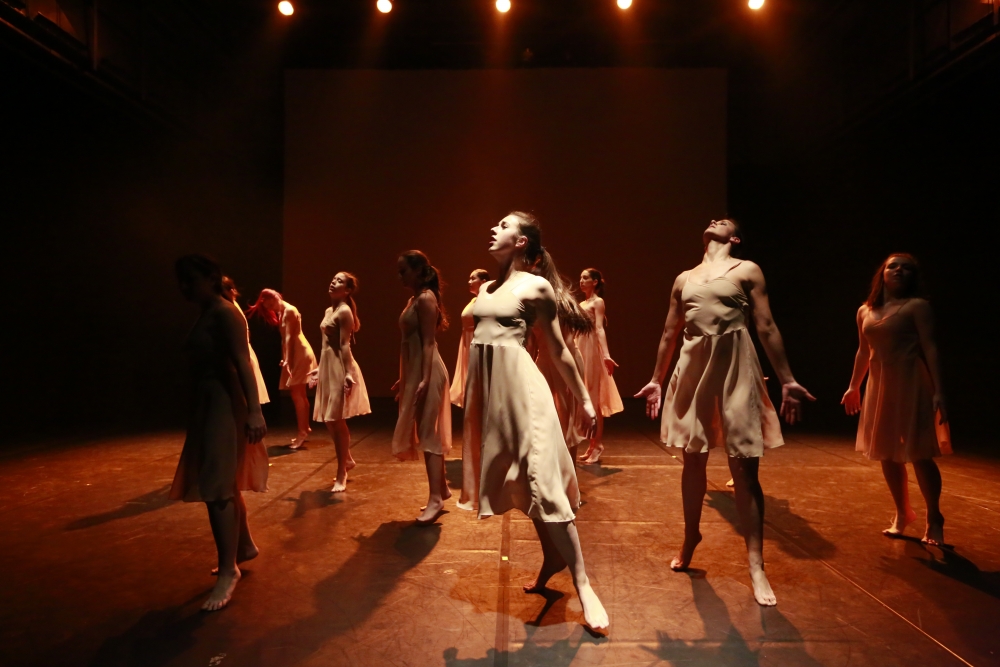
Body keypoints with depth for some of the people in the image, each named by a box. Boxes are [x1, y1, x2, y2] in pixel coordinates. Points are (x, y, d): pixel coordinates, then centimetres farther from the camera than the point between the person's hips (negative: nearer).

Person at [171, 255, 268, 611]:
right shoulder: (207, 315, 14)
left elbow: (243, 363, -22)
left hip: (224, 405, -10)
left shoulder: (225, 313, -14)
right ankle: (244, 546, 34)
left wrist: (254, 411, -30)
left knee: (216, 488, -8)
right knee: (223, 484, 18)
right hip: (208, 404, 10)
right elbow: (202, 363, 15)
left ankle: (228, 571, 1)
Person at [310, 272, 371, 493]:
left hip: (340, 368, -9)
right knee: (329, 420, 14)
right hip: (328, 367, 9)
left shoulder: (345, 311, -12)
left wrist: (348, 374, -23)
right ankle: (347, 459, 32)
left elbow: (344, 346, -18)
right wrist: (319, 368, 21)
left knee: (336, 420, -4)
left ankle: (341, 474, 7)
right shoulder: (329, 310, 15)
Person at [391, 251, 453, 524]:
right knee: (426, 433, 14)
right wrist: (404, 379, 19)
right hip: (414, 372, 10)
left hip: (426, 372, -10)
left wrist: (425, 379, -25)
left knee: (428, 433, -8)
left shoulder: (426, 299, -11)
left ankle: (435, 499, -2)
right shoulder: (413, 300, 16)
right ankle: (441, 489, 25)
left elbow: (429, 342, -18)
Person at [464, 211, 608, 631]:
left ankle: (581, 582, 2)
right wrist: (470, 395, 20)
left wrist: (585, 400, 1)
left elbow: (558, 349, -1)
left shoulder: (536, 287, -4)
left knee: (541, 478, -8)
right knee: (517, 478, 13)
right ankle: (552, 557, 30)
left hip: (519, 384, -7)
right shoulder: (486, 288, 15)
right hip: (487, 386, 7)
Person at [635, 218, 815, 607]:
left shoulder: (747, 271, 5)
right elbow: (669, 333, 18)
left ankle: (756, 566, 4)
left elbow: (767, 328, 0)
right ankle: (690, 537, 32)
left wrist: (787, 381, -6)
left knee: (745, 468, -3)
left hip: (735, 369, -4)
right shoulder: (683, 279, 15)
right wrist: (656, 380, 18)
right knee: (693, 461, 13)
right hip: (693, 368, 4)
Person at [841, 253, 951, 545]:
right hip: (879, 385, 6)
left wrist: (938, 391, -18)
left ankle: (934, 520, 14)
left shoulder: (917, 306, -6)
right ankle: (902, 514, 26)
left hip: (911, 384, -5)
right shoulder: (865, 311, 10)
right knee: (887, 453, 10)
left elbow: (930, 348, -11)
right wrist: (853, 387, 20)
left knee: (919, 453, -3)